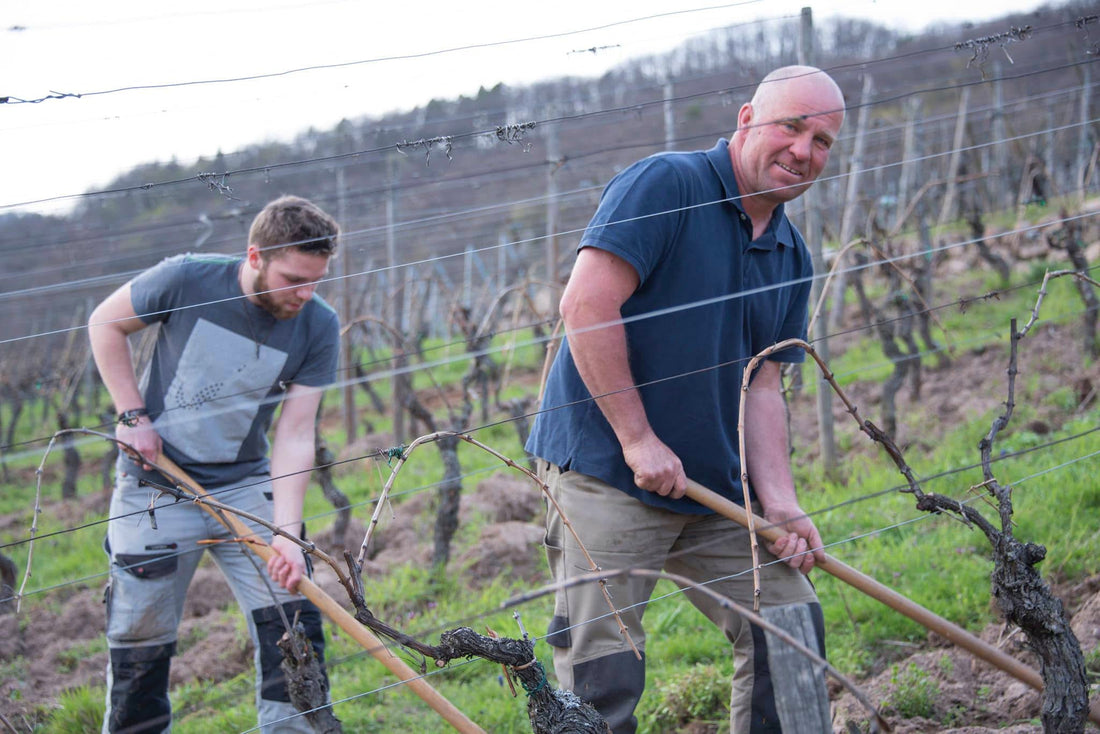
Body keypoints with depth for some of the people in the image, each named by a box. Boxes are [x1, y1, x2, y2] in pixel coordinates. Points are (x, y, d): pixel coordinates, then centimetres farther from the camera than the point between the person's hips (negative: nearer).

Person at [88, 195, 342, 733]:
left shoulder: (318, 327, -11)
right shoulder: (188, 280, -17)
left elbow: (294, 434, -13)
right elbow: (105, 324, 0)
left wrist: (287, 534, -23)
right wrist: (132, 414, -8)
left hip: (246, 486, 2)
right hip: (156, 484, -2)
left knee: (292, 618, -8)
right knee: (140, 646, 3)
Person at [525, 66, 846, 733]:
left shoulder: (792, 258, 12)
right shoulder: (665, 184, -11)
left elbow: (761, 385, 10)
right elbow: (586, 306, -20)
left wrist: (780, 504, -4)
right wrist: (639, 439, -19)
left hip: (714, 488, 8)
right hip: (605, 474, -8)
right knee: (603, 679, -8)